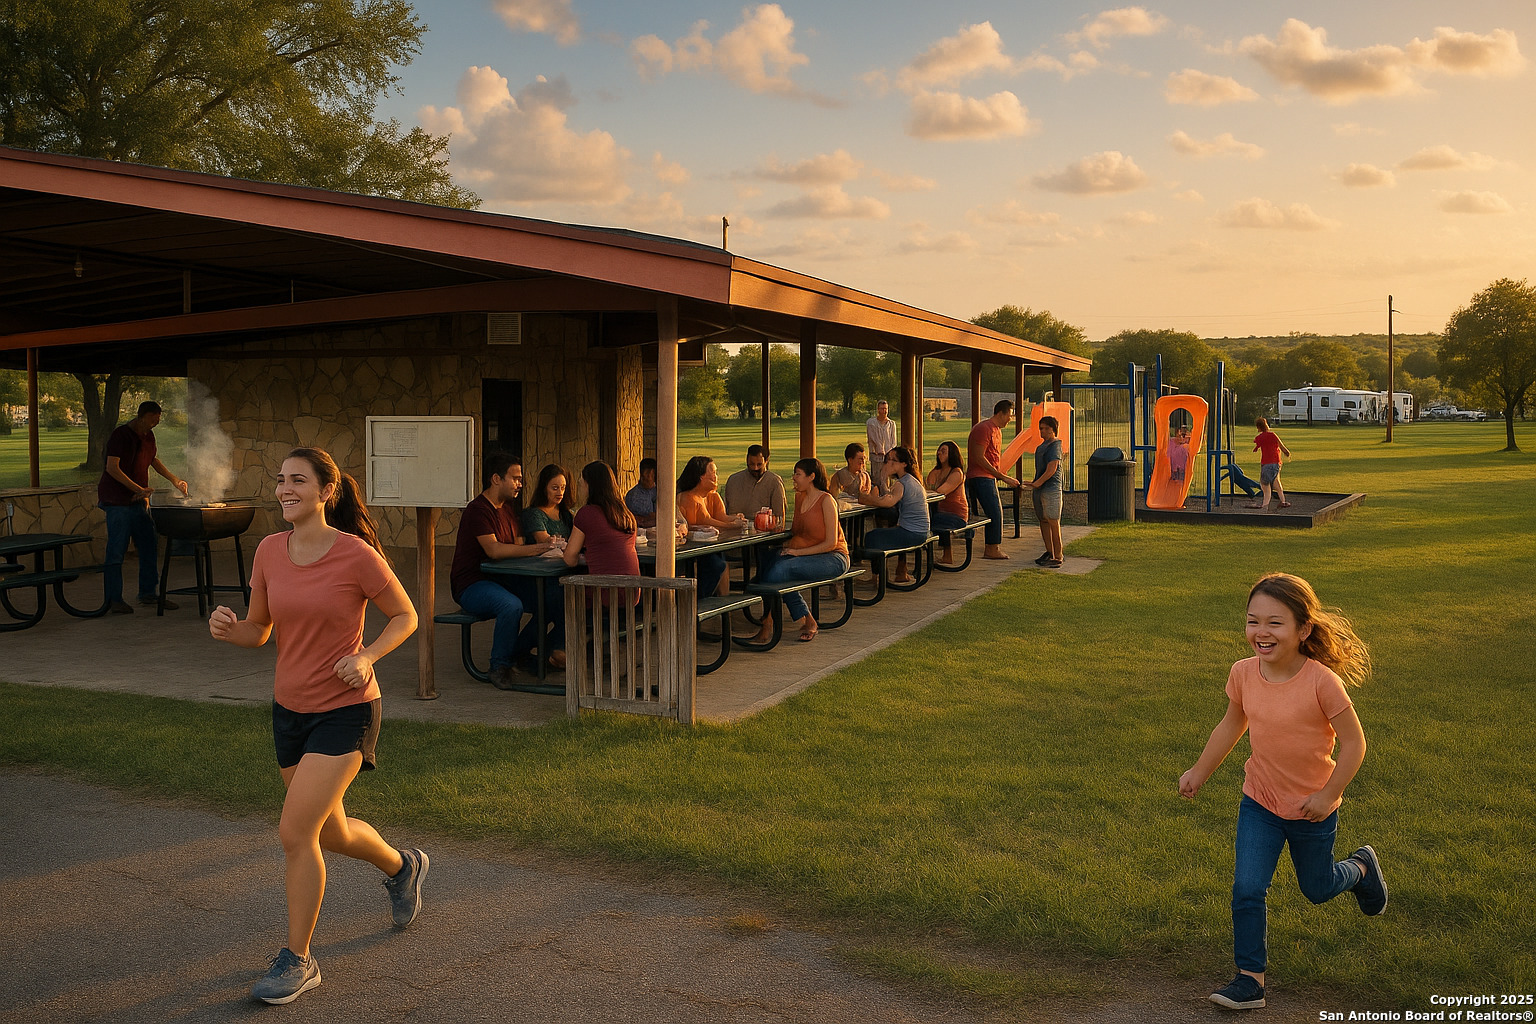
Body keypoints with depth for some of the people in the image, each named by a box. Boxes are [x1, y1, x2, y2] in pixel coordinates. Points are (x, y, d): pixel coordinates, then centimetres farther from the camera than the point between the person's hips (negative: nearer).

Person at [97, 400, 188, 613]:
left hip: (138, 501, 8)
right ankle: (114, 599, 2)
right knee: (116, 550, -5)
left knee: (150, 546, 9)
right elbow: (112, 468, -21)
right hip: (117, 501, -8)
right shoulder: (121, 436, -14)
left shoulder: (148, 436, 11)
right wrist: (139, 489, -24)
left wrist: (173, 479, 20)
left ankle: (149, 593, 18)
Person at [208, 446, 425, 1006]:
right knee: (331, 834, 18)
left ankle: (297, 960, 8)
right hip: (290, 708, 6)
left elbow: (405, 615, -5)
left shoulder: (357, 555, -16)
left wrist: (366, 657, -21)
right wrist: (227, 627, -15)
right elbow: (258, 632, 7)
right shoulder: (269, 552, -1)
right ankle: (402, 867, 49)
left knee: (295, 833, -12)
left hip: (345, 711, -6)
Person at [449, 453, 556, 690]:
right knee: (512, 605, -37)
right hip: (472, 584, -9)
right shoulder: (478, 510, -16)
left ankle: (517, 651, 10)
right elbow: (494, 550, -27)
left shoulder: (509, 507, 14)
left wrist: (547, 544, -8)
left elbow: (517, 545, 11)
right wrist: (536, 549, -29)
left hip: (502, 579, 9)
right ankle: (499, 666, -15)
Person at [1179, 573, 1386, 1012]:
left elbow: (1353, 741, -15)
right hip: (1259, 803, 3)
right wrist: (1199, 771, 10)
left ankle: (1362, 867, 51)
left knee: (1316, 889, 20)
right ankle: (1250, 978, 6)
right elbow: (1232, 724, 7)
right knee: (1247, 889, -7)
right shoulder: (1243, 673, -12)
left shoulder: (1321, 681, -26)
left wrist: (1328, 795, -17)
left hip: (1312, 811, -3)